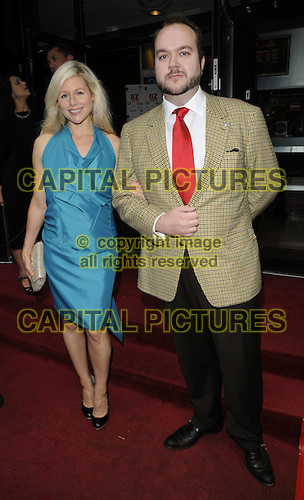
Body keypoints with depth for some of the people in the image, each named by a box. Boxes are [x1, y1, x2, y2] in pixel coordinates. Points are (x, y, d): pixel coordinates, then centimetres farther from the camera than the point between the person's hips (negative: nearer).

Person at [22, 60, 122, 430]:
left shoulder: (112, 143, 1)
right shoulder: (45, 143, 0)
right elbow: (39, 201, 6)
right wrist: (27, 246, 10)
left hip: (100, 249, -1)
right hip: (60, 249, 1)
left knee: (96, 327, 2)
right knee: (71, 321, 14)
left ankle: (101, 389, 32)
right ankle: (85, 382, 41)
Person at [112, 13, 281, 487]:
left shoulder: (245, 117, -3)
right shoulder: (134, 130, 3)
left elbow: (266, 182, 6)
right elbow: (122, 194, 6)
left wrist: (225, 221, -1)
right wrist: (158, 221, -12)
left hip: (229, 269, -2)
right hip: (170, 270, 2)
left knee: (241, 364, 14)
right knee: (193, 358, 22)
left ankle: (248, 438, 45)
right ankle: (205, 419, 52)